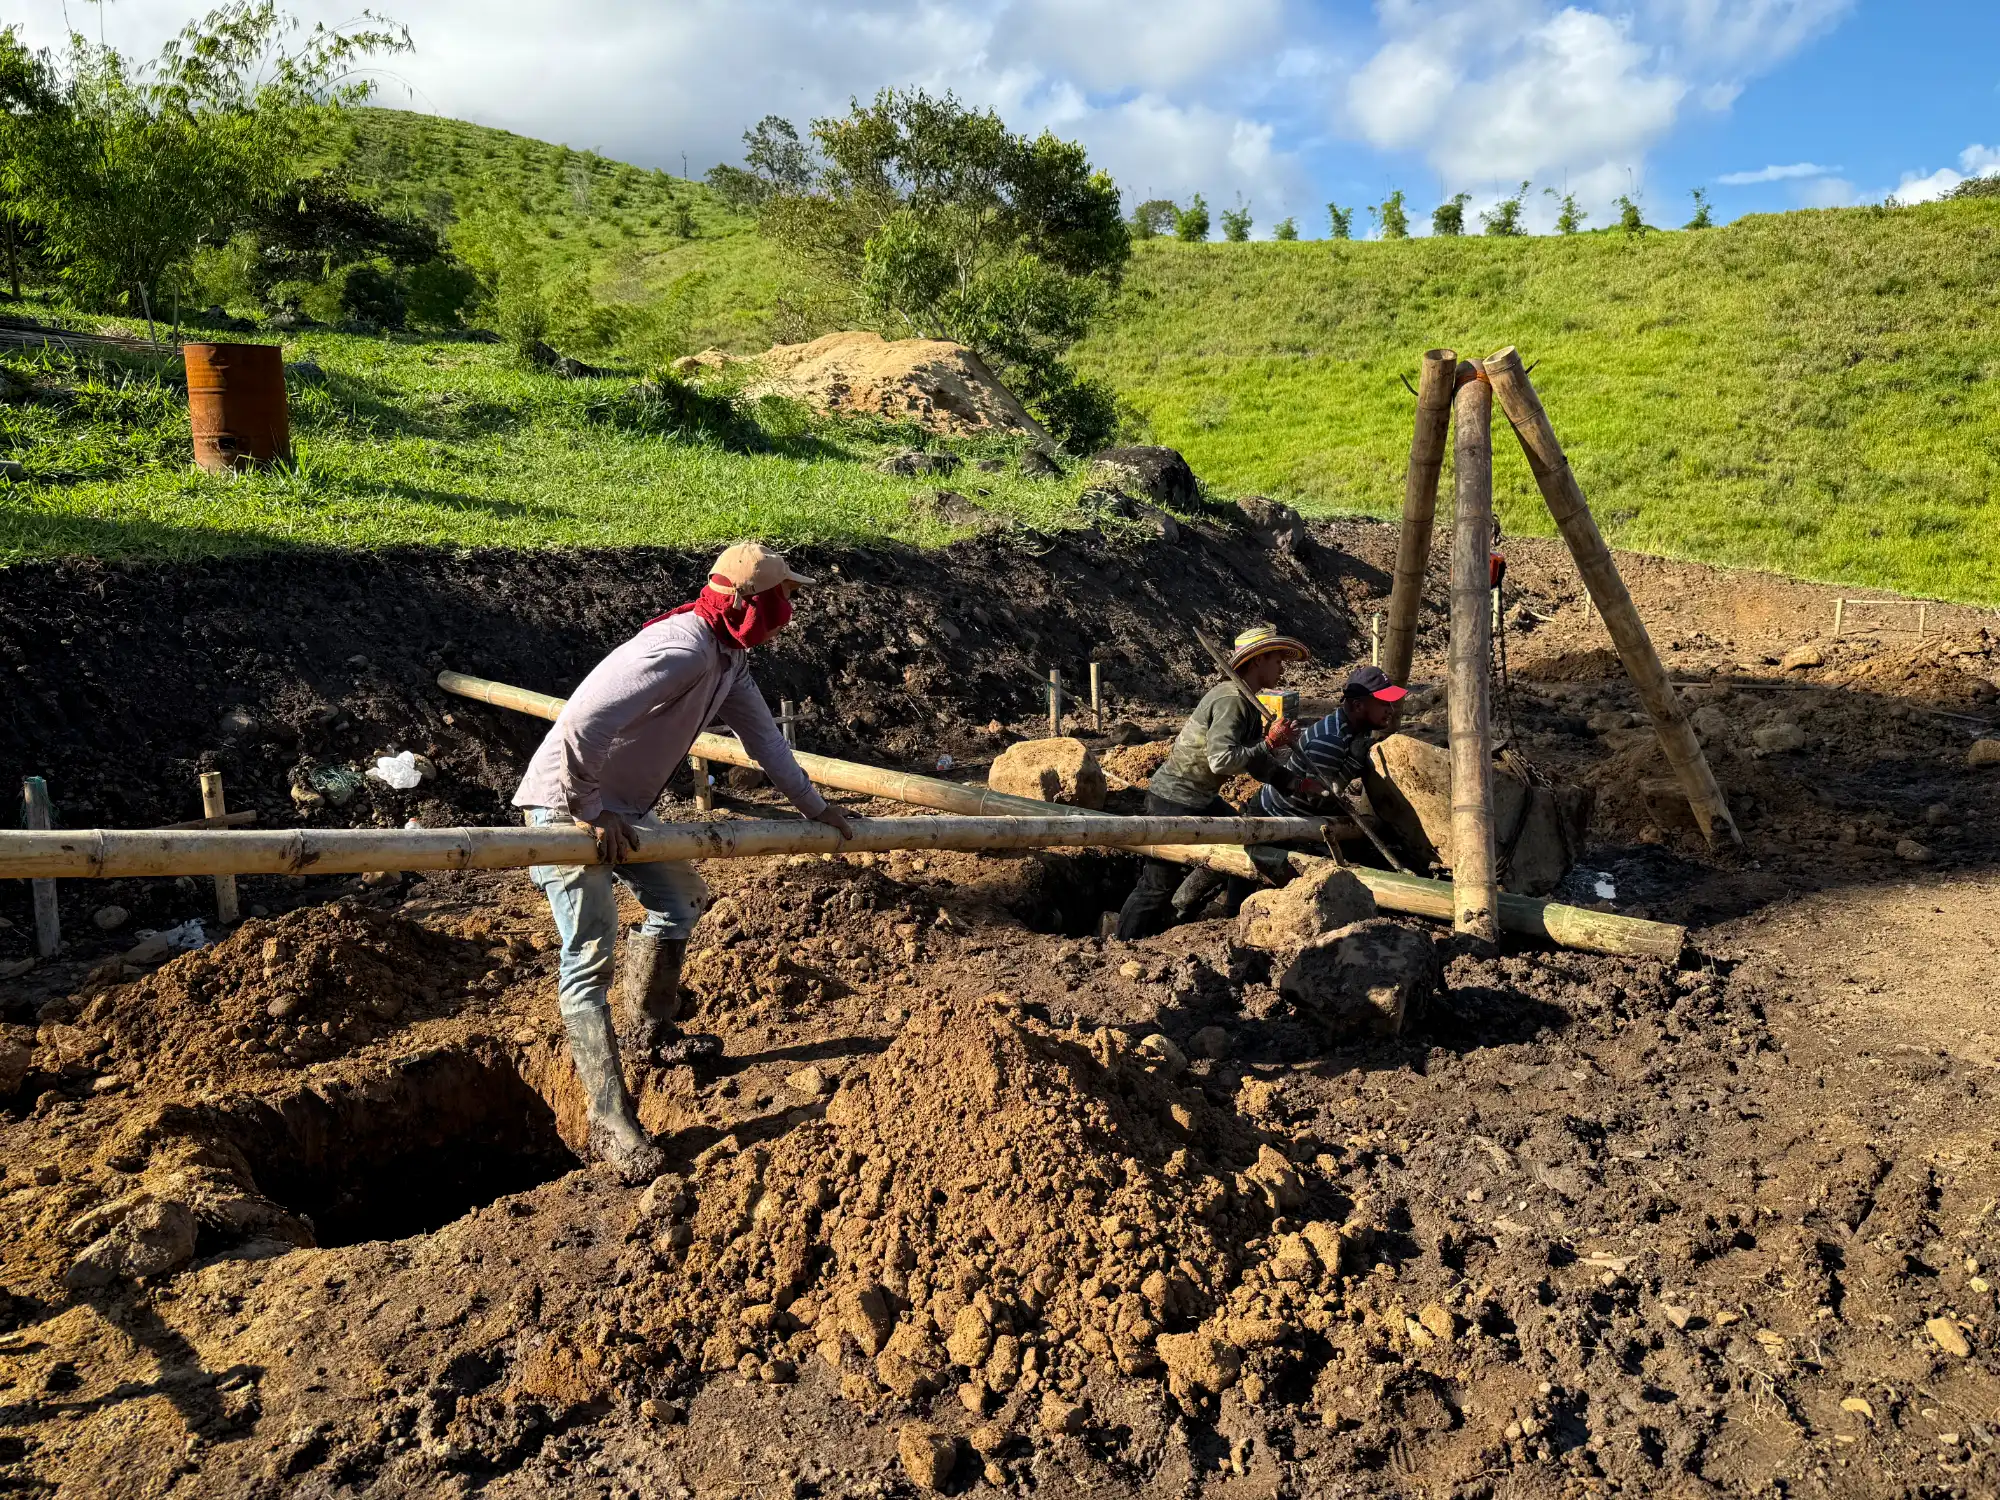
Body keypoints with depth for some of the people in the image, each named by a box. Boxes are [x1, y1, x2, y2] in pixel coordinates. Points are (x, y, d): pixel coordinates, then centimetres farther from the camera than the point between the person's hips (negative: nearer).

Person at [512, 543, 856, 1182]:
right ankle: (611, 1124, -9)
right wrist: (592, 814, -25)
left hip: (623, 807, 10)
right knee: (590, 955, -11)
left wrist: (813, 805, 20)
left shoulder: (730, 657, 3)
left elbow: (761, 732, 15)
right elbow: (580, 729, -35)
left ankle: (651, 1033, 37)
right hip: (568, 806, -10)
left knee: (681, 900, 20)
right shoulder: (680, 651, -28)